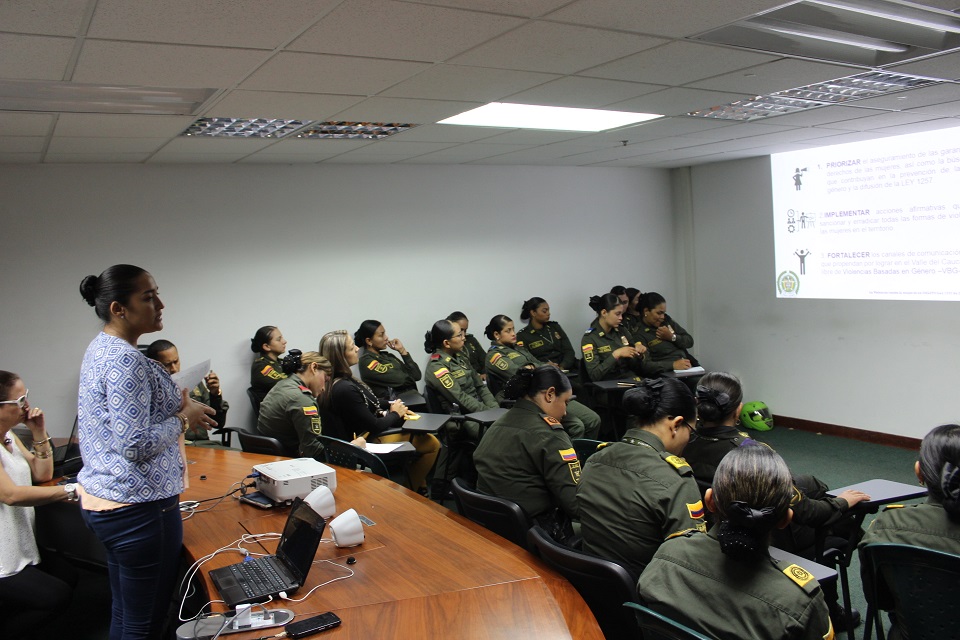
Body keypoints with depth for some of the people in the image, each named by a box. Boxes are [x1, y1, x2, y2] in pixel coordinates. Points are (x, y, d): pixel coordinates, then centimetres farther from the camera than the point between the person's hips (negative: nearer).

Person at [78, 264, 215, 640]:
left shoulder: (100, 350, 10)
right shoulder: (126, 361, -21)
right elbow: (135, 446, -26)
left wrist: (175, 407, 11)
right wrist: (184, 418, -12)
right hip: (138, 506, -10)